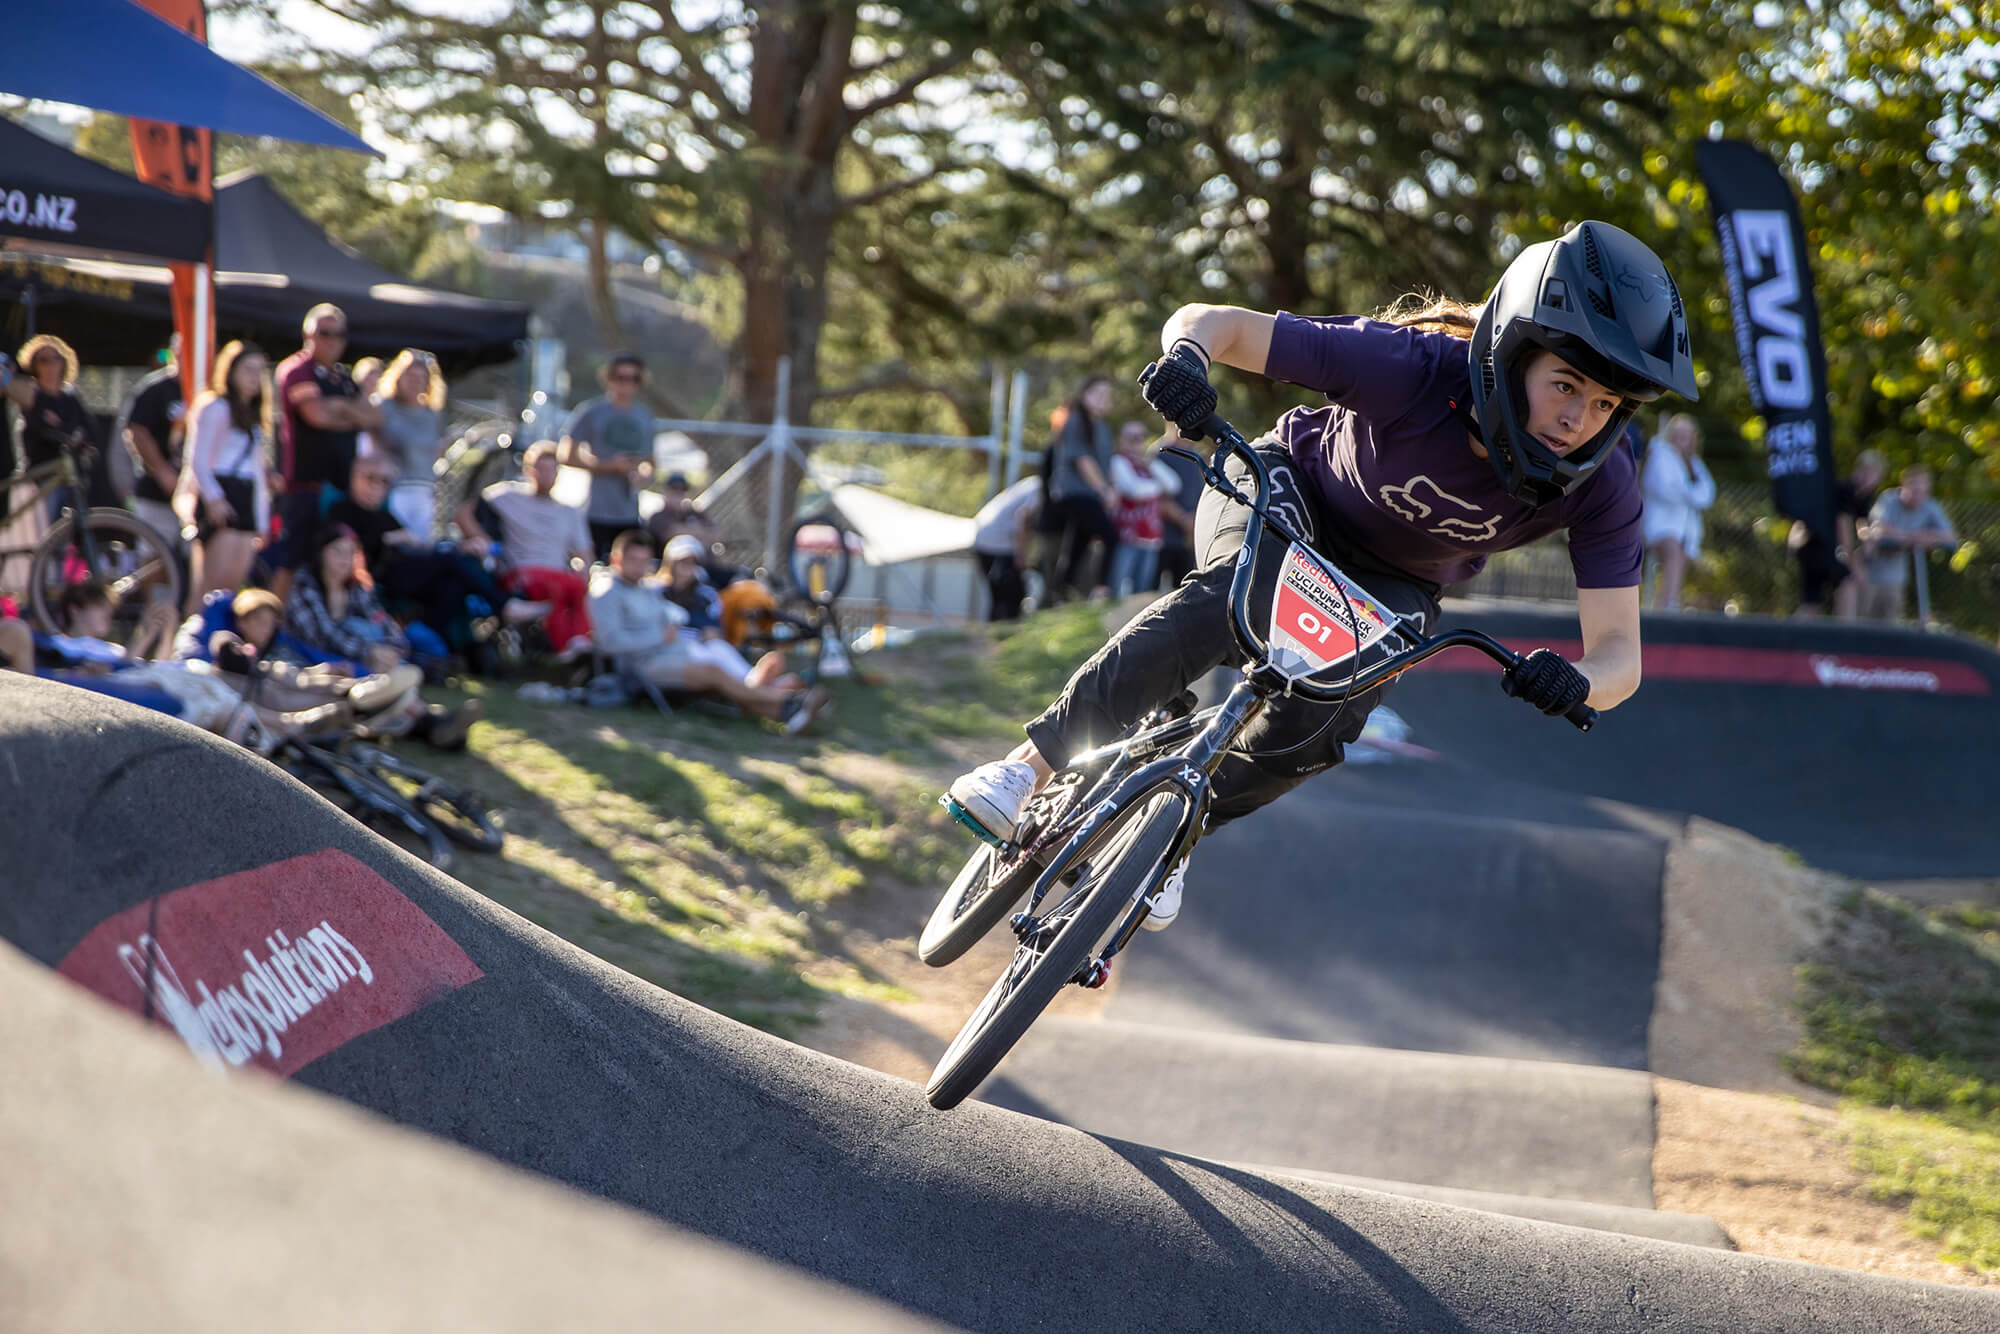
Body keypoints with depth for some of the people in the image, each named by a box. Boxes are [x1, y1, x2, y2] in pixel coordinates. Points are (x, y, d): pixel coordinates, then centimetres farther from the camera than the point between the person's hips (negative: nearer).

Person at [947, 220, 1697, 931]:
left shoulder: (1600, 489, -27)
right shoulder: (1414, 367, -35)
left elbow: (1620, 651, -26)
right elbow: (1211, 320, -32)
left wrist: (1578, 682, -50)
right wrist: (1187, 355, -56)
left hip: (1391, 585, 3)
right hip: (1290, 489, -3)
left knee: (1318, 723, -24)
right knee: (1241, 597, -36)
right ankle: (1035, 763, -31)